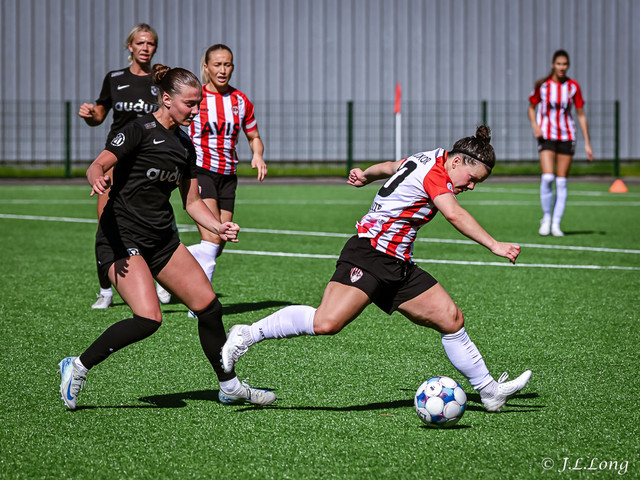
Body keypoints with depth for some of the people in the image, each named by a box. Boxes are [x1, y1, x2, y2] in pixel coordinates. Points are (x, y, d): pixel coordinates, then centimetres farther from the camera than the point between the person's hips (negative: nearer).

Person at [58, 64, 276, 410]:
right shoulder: (141, 130, -11)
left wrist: (219, 227, -1)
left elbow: (192, 201, 17)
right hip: (122, 237, -8)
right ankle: (77, 367, -6)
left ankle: (230, 387, 20)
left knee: (209, 307, 4)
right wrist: (98, 180, -45)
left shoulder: (185, 145, 12)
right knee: (149, 319, -23)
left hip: (163, 239, 8)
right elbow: (98, 166, -21)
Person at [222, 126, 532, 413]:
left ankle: (490, 392, 17)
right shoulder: (436, 173, -12)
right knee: (326, 323, -25)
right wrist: (494, 246, -28)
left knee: (452, 320, 7)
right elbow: (454, 215, -28)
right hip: (369, 255, -11)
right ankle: (248, 334, -12)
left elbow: (390, 167, 37)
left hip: (397, 266, 11)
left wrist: (366, 175, 55)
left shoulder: (426, 159, 17)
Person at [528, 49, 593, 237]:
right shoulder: (542, 85, -3)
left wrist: (587, 143, 3)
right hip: (546, 136, -2)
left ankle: (556, 224, 8)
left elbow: (581, 115, 5)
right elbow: (531, 107, 10)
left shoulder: (573, 86, 0)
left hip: (567, 136, 2)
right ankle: (546, 218, 2)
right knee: (547, 177, -17)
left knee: (562, 182, 0)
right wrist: (534, 125, -10)